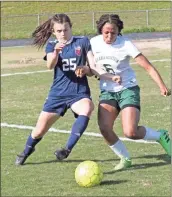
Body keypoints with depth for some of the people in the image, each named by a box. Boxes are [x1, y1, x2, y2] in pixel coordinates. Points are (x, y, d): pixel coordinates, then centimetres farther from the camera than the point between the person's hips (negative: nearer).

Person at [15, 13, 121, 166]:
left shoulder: (83, 42, 0)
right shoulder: (51, 45, 1)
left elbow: (94, 67, 1)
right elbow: (50, 65, -20)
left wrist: (110, 77, -17)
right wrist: (55, 53, -41)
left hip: (79, 93, -1)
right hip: (58, 94, 2)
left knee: (87, 110, -37)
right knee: (40, 131, 7)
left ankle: (68, 149, -32)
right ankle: (26, 152, 40)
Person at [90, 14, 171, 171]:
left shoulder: (125, 44, -15)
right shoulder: (94, 43, -2)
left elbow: (148, 66, -17)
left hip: (128, 89, -4)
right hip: (107, 92, 4)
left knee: (130, 132, -20)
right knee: (104, 129, -18)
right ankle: (125, 158, 6)